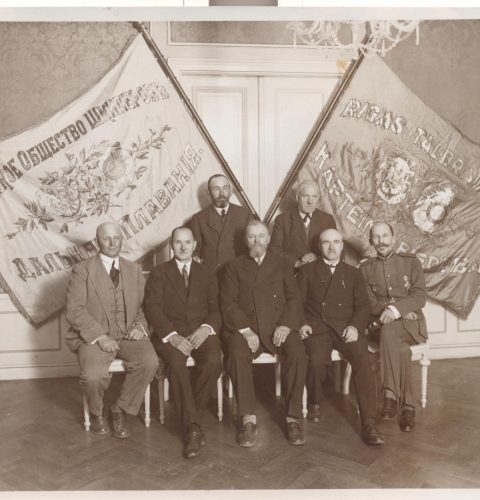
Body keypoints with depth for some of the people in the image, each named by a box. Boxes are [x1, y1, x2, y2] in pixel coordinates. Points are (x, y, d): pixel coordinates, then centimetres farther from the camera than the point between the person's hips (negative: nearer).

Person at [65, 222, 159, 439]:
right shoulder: (82, 270, 2)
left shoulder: (134, 270, 14)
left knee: (150, 362, -26)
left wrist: (140, 325, -7)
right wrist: (99, 337, -18)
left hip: (128, 335, 3)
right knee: (93, 375, -30)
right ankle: (97, 413, 7)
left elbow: (144, 305, 15)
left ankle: (120, 411, -1)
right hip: (94, 337, -3)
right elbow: (74, 310, -7)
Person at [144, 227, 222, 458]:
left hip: (200, 332, 2)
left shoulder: (206, 274, 19)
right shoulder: (159, 273, 11)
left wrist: (206, 328, -12)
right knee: (176, 362, -34)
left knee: (213, 362, -29)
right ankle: (192, 427, -25)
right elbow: (153, 309, -2)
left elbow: (215, 308, 11)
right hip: (169, 334, -2)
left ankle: (188, 415, -9)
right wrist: (172, 336, -18)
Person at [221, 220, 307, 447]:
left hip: (278, 325, 1)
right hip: (243, 326, -1)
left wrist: (286, 325, -9)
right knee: (237, 354, -31)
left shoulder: (281, 264, 19)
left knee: (297, 353, -27)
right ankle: (248, 418, -21)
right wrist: (245, 330, -11)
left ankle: (293, 417, -15)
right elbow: (227, 302, 4)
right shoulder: (234, 266, 15)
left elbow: (294, 298, 9)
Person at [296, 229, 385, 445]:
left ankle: (369, 425, -25)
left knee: (362, 360, -29)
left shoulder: (353, 273, 21)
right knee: (317, 360, -31)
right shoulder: (307, 271, 18)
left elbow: (362, 306, 11)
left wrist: (355, 326, -8)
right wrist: (302, 323, -10)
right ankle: (315, 403, 0)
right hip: (317, 327, -1)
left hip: (346, 328, 1)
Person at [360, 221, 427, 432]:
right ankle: (407, 405, -27)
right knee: (402, 348, -33)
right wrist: (402, 311, -12)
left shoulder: (411, 261, 8)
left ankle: (391, 395, -30)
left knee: (388, 331, -35)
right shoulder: (365, 268, 11)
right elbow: (369, 302, 3)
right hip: (380, 323, 1)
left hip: (411, 323, -1)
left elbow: (420, 296, -2)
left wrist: (396, 309, -22)